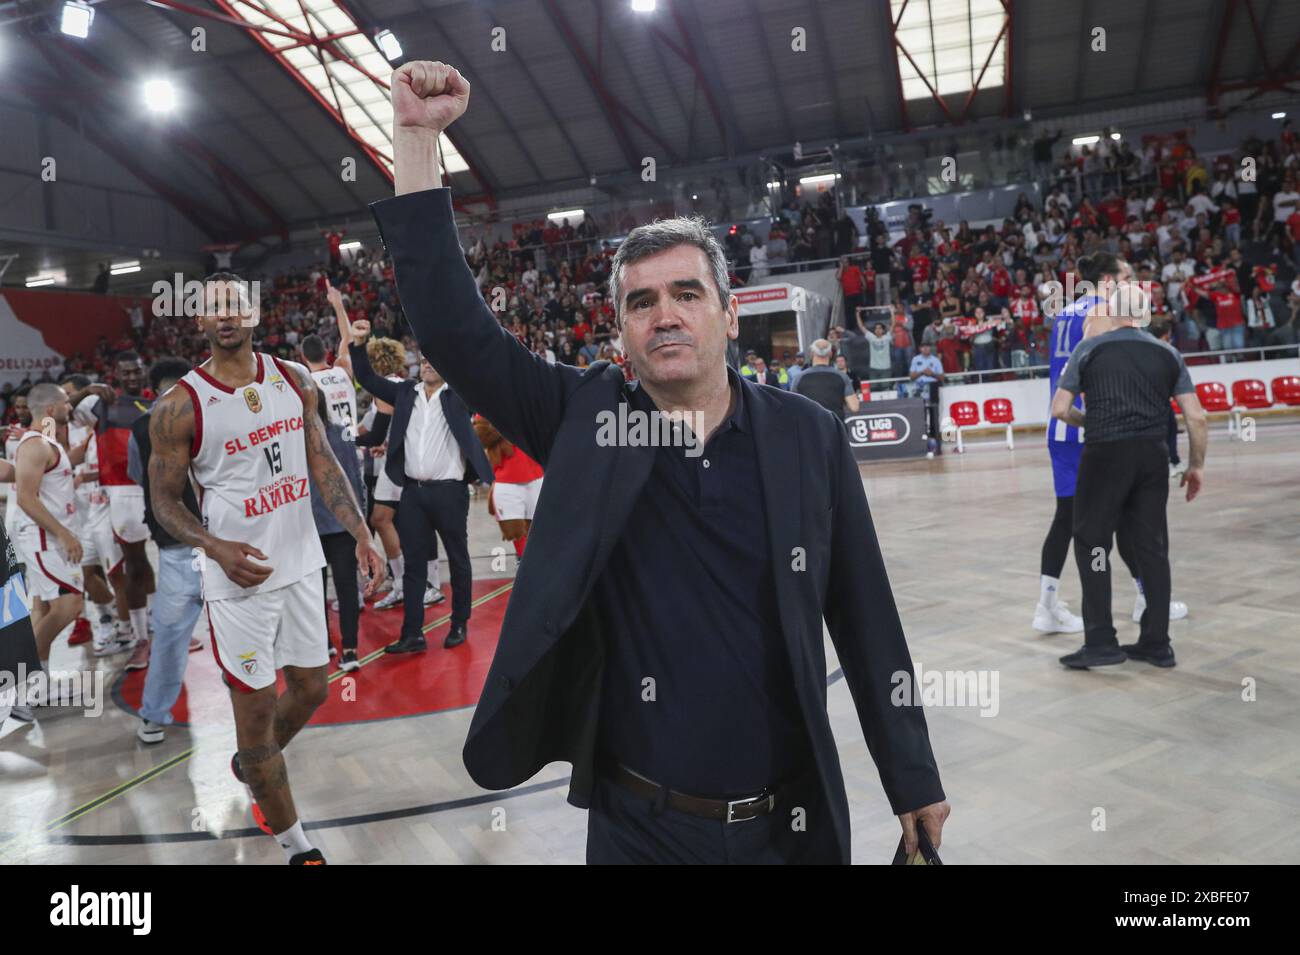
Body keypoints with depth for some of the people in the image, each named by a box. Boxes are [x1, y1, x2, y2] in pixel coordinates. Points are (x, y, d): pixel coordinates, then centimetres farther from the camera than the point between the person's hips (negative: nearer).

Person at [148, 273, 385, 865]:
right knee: (257, 708, 4)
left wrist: (361, 535, -6)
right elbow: (164, 501, -4)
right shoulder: (180, 406, -11)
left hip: (301, 563, 5)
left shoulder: (294, 380, 1)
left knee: (311, 688, 17)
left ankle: (249, 768, 48)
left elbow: (322, 462, 4)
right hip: (240, 578, -5)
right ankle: (297, 849, 21)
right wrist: (216, 548, -22)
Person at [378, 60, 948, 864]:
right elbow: (453, 325, -13)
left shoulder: (811, 439, -7)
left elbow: (868, 623, -1)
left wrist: (913, 781, 5)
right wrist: (417, 138, -18)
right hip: (637, 826, 0)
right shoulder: (584, 423, -7)